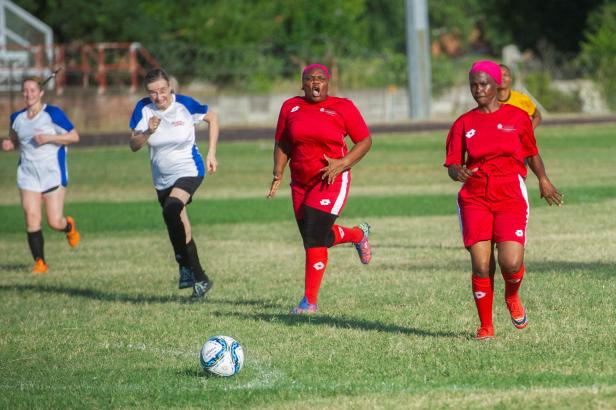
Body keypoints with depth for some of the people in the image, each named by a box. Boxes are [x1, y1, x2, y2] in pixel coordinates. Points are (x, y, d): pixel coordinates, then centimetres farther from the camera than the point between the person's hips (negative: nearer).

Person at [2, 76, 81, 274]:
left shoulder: (53, 114, -8)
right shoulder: (17, 117, 8)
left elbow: (74, 136, -8)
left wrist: (48, 138, -19)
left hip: (53, 174, -4)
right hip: (28, 174, 4)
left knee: (55, 222, -6)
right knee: (31, 221, -8)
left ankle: (69, 226, 32)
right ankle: (40, 263, 3)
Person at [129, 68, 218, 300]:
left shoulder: (185, 104, -15)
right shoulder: (144, 109, -8)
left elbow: (212, 118, 2)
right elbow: (133, 146, -7)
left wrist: (211, 153, -1)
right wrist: (147, 132, -27)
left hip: (189, 171, -5)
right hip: (162, 179, 5)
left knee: (171, 211, -31)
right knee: (179, 227, 12)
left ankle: (187, 268, -21)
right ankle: (199, 279, 29)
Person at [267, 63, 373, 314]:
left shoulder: (342, 107, -4)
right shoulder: (291, 107, 6)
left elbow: (365, 141, 0)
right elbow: (282, 144, 14)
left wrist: (342, 164, -14)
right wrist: (278, 174, 1)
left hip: (331, 181, -5)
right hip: (301, 182, 5)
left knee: (314, 238, -16)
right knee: (316, 239, 13)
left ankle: (310, 301, -8)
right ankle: (358, 234, 45)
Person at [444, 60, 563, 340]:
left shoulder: (517, 117, 7)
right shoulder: (464, 124, 7)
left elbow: (531, 153, 19)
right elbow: (452, 166, 4)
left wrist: (544, 181, 11)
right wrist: (458, 172, -17)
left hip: (511, 194, -1)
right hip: (475, 198, 1)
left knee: (511, 263, -15)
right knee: (481, 265, -10)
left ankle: (512, 297, 21)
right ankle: (485, 326, 6)